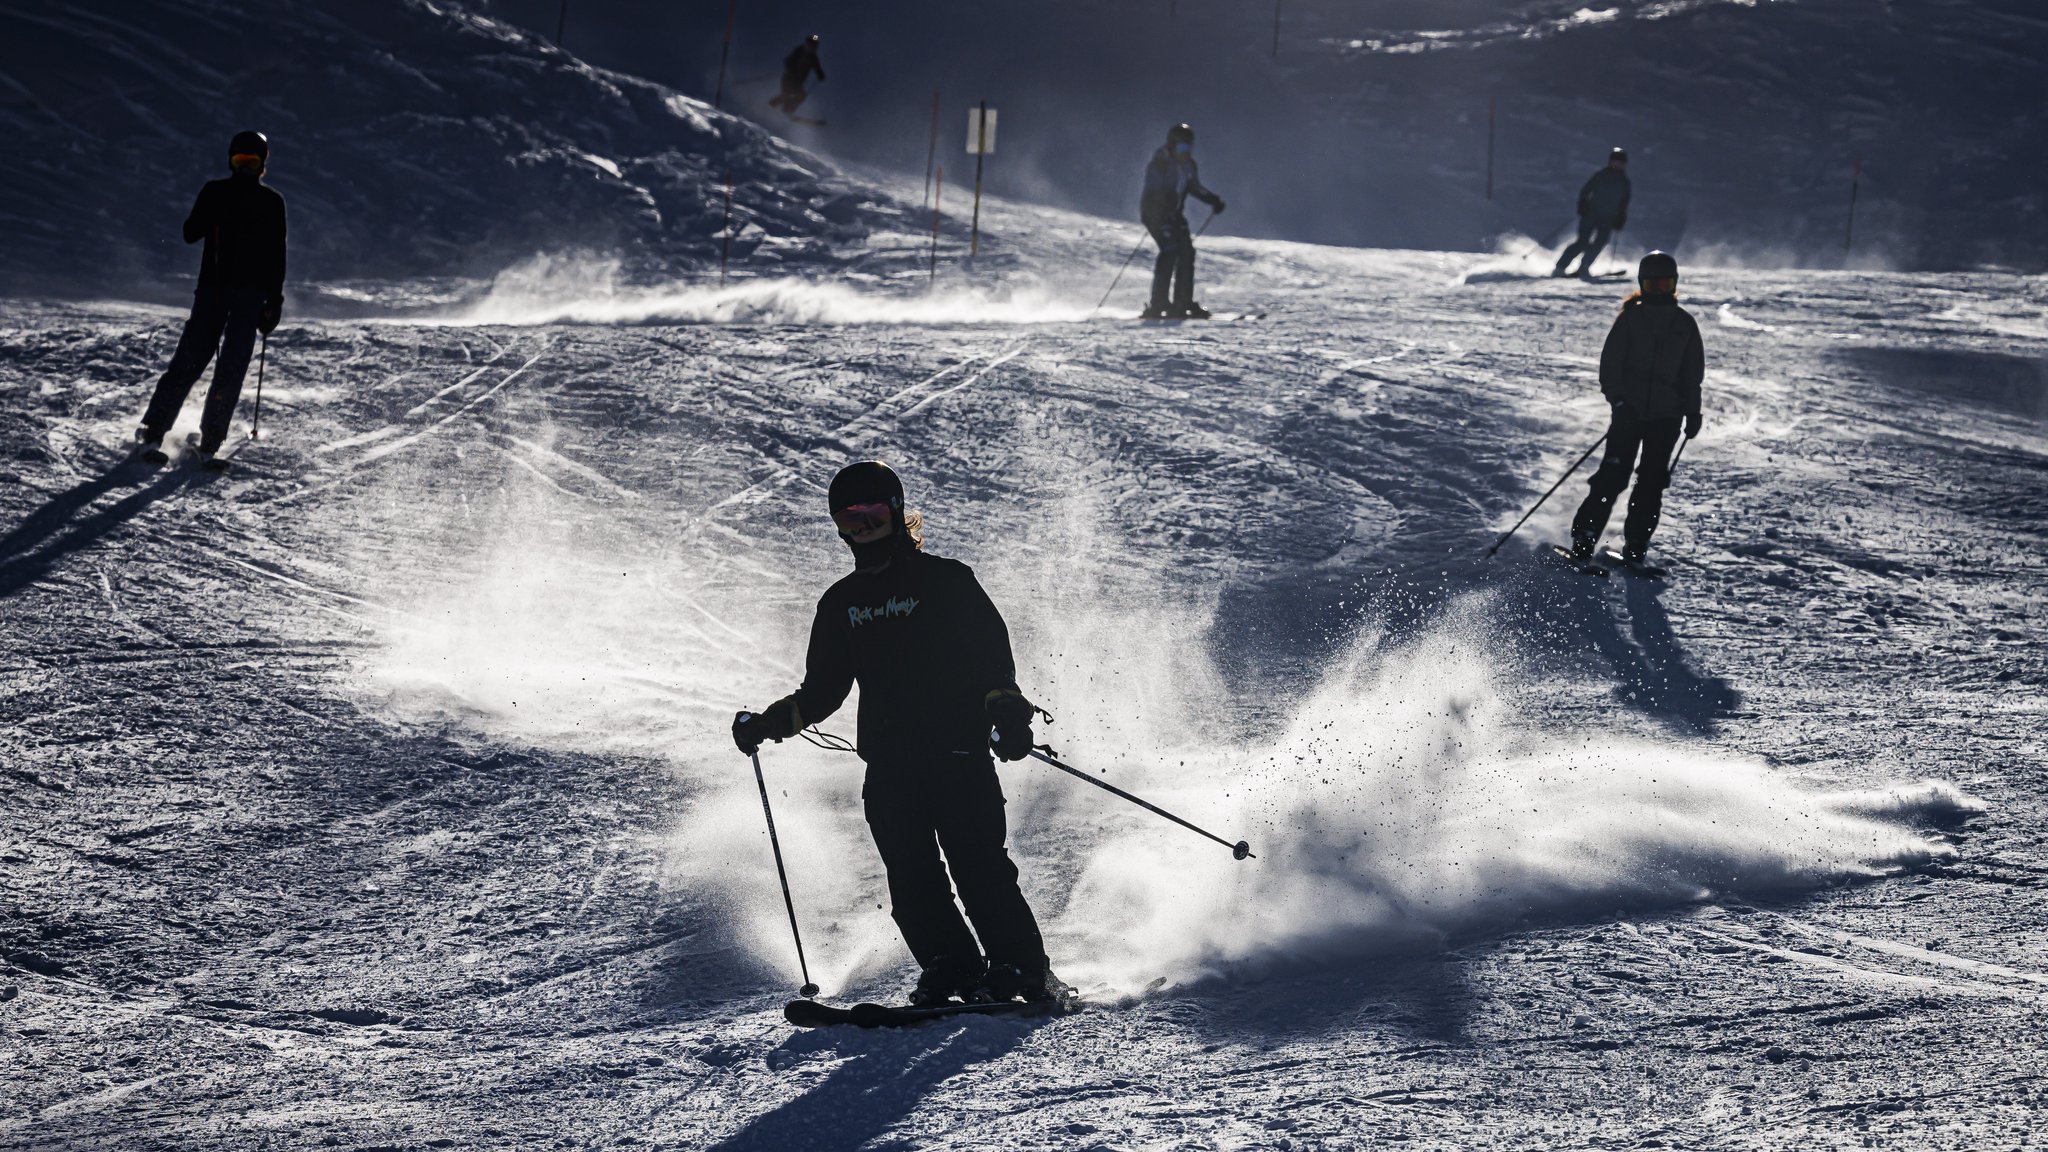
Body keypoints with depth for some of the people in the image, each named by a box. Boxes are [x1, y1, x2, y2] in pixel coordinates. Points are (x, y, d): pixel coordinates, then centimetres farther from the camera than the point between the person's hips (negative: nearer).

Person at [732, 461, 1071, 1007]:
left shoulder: (944, 581, 4)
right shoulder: (841, 604, 18)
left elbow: (990, 649, -2)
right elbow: (823, 690, 21)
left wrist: (1005, 705, -19)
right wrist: (770, 722, 7)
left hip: (958, 750, -4)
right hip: (888, 766, 4)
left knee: (979, 868, -12)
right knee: (911, 880, -9)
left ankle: (1025, 974, -9)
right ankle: (953, 972, -6)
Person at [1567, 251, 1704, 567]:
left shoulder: (1685, 324, 12)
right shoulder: (1630, 318, 5)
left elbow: (1694, 373, 17)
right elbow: (1611, 360, -1)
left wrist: (1693, 413, 10)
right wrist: (1616, 396, -16)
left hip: (1667, 414, 2)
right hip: (1630, 408, -2)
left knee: (1652, 481, -3)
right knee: (1613, 474, -11)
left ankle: (1635, 548, 0)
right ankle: (1583, 541, -9)